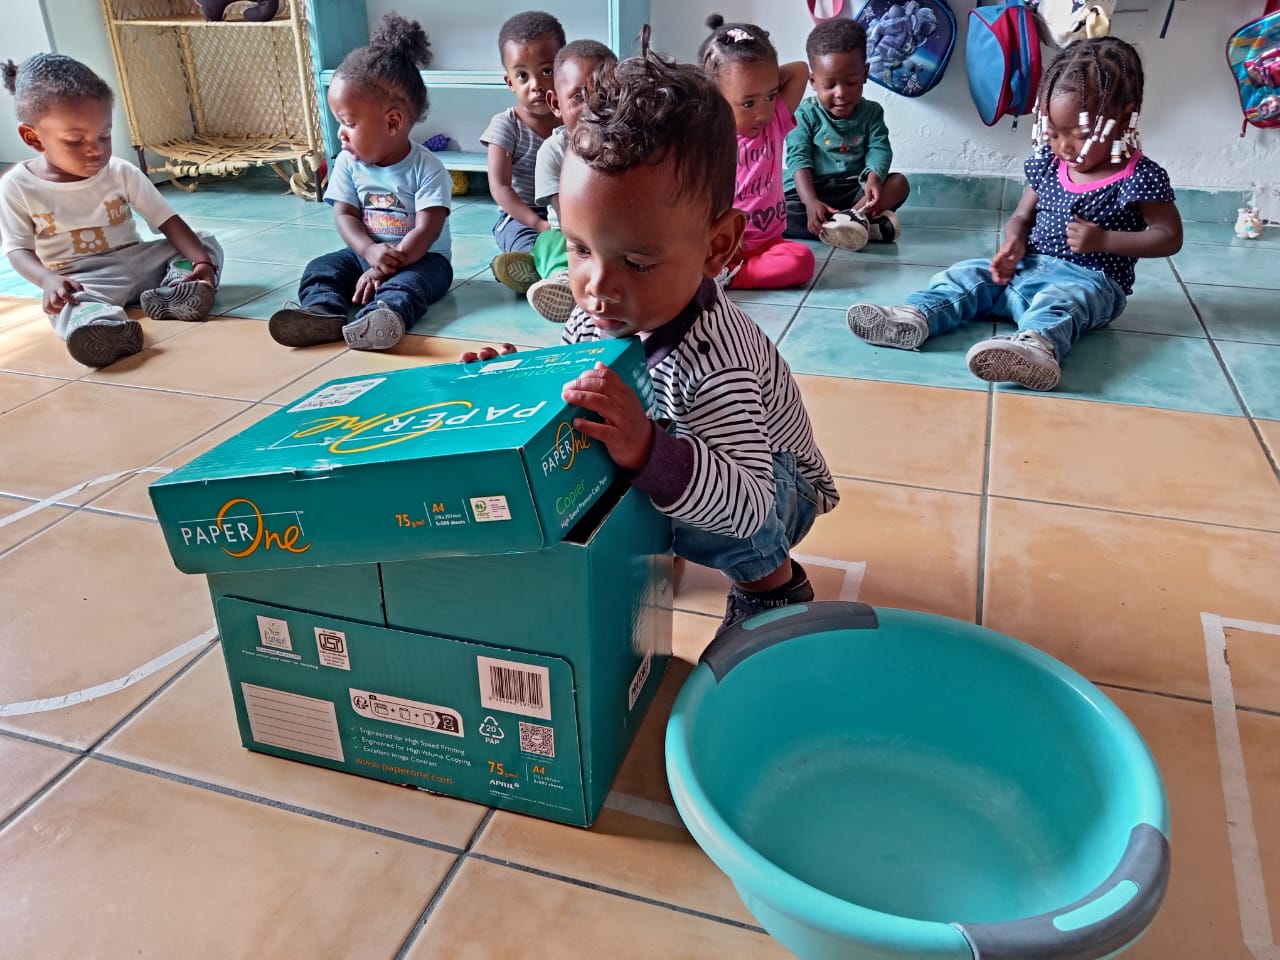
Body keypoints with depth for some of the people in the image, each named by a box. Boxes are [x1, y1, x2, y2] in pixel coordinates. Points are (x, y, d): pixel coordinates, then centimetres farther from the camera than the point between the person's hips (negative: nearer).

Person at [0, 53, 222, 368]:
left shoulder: (123, 173, 0)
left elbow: (168, 222, -5)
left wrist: (201, 261, -24)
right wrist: (48, 279, -28)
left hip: (136, 261, 4)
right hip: (81, 279, -4)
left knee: (207, 242, -9)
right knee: (71, 305, -38)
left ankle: (174, 291, -38)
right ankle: (101, 327, -74)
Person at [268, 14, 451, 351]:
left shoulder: (426, 168, -13)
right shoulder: (348, 163, 2)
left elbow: (427, 229, -19)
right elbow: (345, 215, -2)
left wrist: (388, 265, -28)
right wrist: (371, 252, -23)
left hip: (421, 257, -5)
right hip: (366, 253, 6)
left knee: (407, 281, -36)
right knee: (320, 268, -15)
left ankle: (384, 316, -65)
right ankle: (323, 313, -43)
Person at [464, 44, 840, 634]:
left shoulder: (710, 361, -41)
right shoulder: (597, 317, -20)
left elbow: (747, 506, -47)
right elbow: (561, 397, -2)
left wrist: (648, 453, -61)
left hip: (774, 490, -5)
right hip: (670, 455, 6)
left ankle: (772, 581, -3)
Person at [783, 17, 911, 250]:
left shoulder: (871, 112, 8)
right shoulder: (805, 114, -2)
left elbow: (879, 150, -3)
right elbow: (798, 159, -13)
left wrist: (874, 179, -29)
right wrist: (811, 202, -31)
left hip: (855, 190, 3)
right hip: (811, 191, -3)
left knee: (899, 182, -18)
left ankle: (851, 216, -38)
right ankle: (863, 222, -37)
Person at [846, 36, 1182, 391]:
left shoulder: (1140, 177, -9)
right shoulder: (1047, 164, 7)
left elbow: (1169, 237, -9)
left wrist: (1103, 240, -21)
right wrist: (1014, 243, -9)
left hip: (1089, 280, -6)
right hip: (1030, 267, 7)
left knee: (1059, 300, -39)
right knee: (967, 275, -12)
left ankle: (1036, 347, -72)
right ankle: (914, 317, -38)